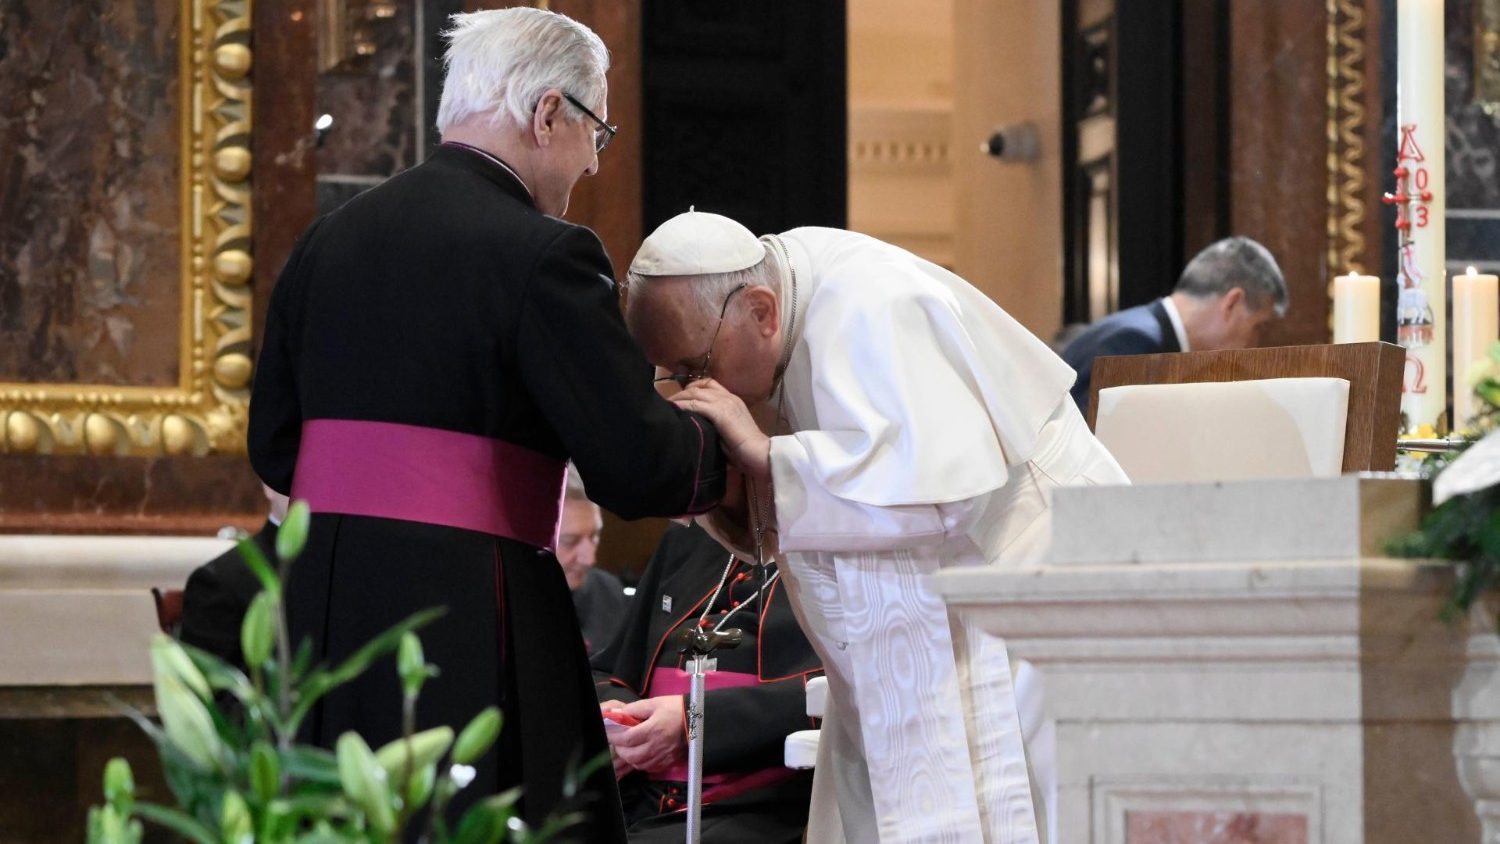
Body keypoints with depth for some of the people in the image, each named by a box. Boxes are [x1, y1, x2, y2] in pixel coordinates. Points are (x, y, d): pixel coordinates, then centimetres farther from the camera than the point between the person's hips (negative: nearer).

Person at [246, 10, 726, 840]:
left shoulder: (328, 238, 11)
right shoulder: (539, 253, -10)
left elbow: (274, 447, 15)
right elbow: (635, 468, -12)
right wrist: (716, 439, 8)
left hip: (316, 600, 7)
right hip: (466, 609, -7)